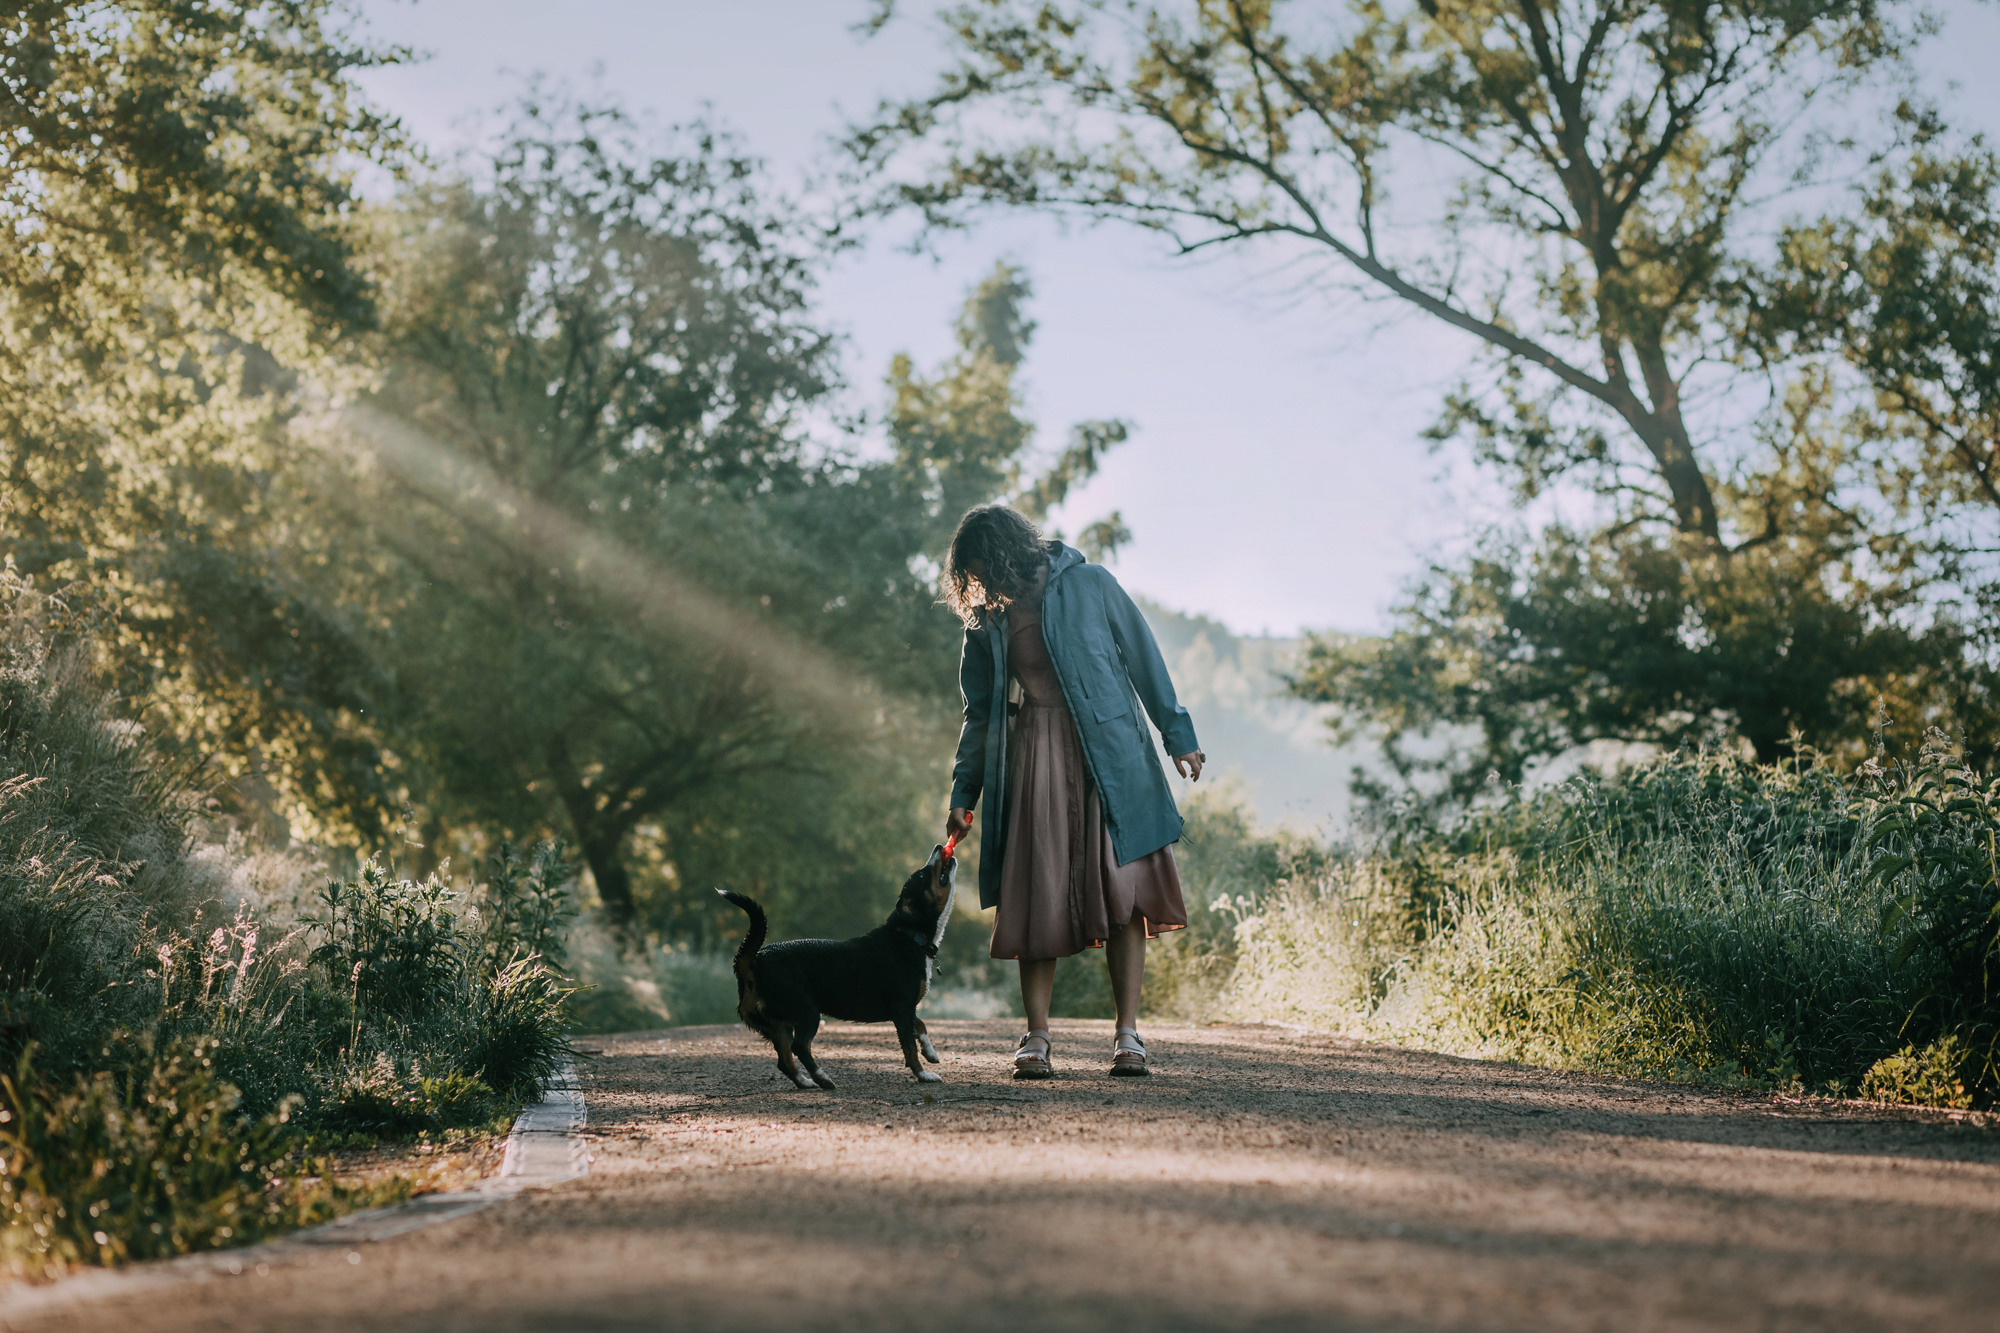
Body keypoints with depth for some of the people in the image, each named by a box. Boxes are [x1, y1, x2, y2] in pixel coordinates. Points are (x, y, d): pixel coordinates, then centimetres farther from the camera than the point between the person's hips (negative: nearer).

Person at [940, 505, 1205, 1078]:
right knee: (1038, 899, -4)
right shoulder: (988, 620, 11)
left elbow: (1144, 659, 4)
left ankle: (1128, 1035, -3)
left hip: (1107, 755, -2)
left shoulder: (1089, 585, 1)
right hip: (1032, 761, 3)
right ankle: (1036, 1040, 1)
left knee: (1122, 891, -7)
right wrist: (963, 793, 12)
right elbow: (979, 714, 17)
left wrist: (1178, 736, 1)